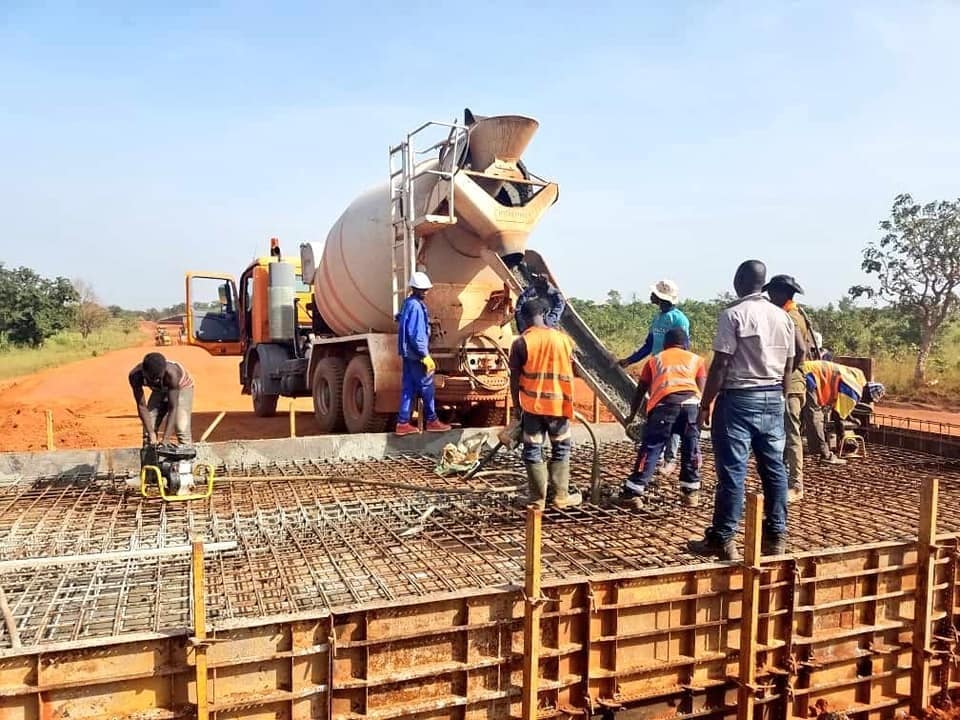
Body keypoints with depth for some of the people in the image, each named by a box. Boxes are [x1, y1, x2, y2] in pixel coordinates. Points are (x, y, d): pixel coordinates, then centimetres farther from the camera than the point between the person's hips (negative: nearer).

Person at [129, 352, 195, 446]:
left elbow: (172, 408, -35)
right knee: (148, 428, -6)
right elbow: (141, 406, -25)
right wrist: (151, 433, -31)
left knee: (181, 428, -18)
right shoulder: (135, 376, -32)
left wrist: (164, 438, -38)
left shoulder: (171, 374, -41)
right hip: (159, 391, 4)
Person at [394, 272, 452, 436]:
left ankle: (403, 423, 10)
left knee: (408, 388, 9)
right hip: (416, 354, -9)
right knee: (427, 387, 1)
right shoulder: (416, 306, -17)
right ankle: (432, 421, 11)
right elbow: (416, 334, -22)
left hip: (408, 353, 9)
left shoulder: (408, 303, 13)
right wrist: (425, 356, -20)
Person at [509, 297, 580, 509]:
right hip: (558, 403, 1)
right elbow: (570, 373, 7)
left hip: (532, 404, -1)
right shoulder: (563, 339, -1)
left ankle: (537, 498, 11)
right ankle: (560, 496, 17)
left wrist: (517, 405, 7)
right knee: (561, 450, 15)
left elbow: (514, 379, -5)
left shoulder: (521, 343, -8)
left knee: (533, 451, 8)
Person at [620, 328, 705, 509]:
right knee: (691, 448, 16)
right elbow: (702, 390, 19)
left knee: (651, 448, 3)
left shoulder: (655, 359, 32)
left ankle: (633, 493, 1)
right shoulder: (695, 359, 31)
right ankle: (691, 493, 23)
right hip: (690, 402, 1)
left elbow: (640, 390, 33)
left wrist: (632, 415, 44)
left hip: (664, 403, -1)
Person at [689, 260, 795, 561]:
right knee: (774, 468, 10)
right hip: (773, 398, 7)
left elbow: (720, 365, -14)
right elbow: (788, 368, 12)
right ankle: (775, 536, 17)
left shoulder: (733, 314, -11)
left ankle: (723, 539, 3)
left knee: (732, 469, -3)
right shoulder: (783, 316, 10)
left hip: (738, 398, -6)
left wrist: (705, 404, -8)